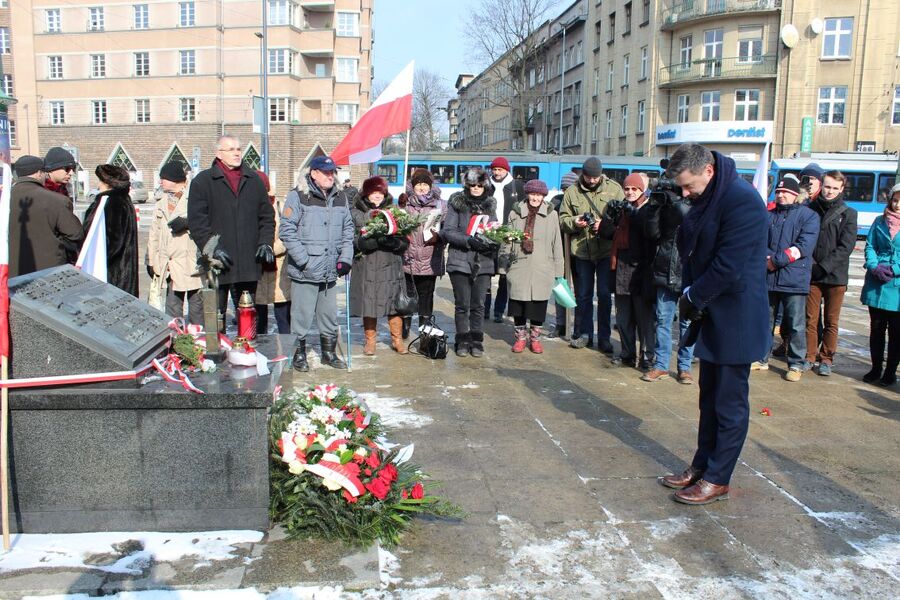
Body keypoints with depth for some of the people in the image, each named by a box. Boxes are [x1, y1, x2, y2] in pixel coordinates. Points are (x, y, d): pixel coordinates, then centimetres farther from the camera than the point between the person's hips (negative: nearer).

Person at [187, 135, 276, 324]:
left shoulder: (254, 180, 13)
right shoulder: (202, 181, 2)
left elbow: (267, 216, 15)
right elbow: (196, 220, -4)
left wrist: (265, 242, 2)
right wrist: (211, 248, -14)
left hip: (248, 264, 3)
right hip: (217, 264, -3)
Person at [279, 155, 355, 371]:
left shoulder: (341, 198, 12)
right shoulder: (298, 196, -7)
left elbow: (348, 230, 17)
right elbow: (287, 231, -11)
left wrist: (346, 258, 6)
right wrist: (303, 260, -15)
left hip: (331, 271, 6)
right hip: (305, 272, -5)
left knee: (330, 315, 14)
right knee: (302, 316, 2)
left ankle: (329, 353, 29)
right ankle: (299, 354, 18)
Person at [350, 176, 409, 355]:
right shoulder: (357, 213, 5)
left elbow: (404, 241, 5)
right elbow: (355, 241, -6)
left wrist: (391, 241, -15)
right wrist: (375, 241, -20)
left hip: (391, 266, 1)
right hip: (367, 266, -1)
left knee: (395, 302, 1)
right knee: (369, 304, 2)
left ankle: (397, 339, 16)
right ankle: (370, 341, 18)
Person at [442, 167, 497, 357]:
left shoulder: (490, 205, 11)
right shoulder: (457, 203, -1)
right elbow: (447, 231, -7)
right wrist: (469, 240, -20)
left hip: (483, 262, 3)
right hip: (460, 261, -3)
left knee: (478, 304, 7)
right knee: (462, 304, 4)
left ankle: (476, 342, 16)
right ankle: (462, 341, 16)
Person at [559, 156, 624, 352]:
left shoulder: (614, 189, 0)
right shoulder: (572, 192, 5)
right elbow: (562, 219, 6)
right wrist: (574, 222, -15)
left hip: (606, 250, -2)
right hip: (581, 250, 2)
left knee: (604, 294, 2)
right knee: (583, 294, 11)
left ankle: (604, 337, 13)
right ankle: (583, 334, 23)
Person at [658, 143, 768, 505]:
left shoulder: (741, 200, -21)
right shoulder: (706, 199, 9)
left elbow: (728, 267, -24)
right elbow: (691, 251, 14)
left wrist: (693, 297, -12)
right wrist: (690, 294, 0)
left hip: (735, 320, -9)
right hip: (712, 315, 9)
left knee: (729, 402, 3)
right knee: (710, 397, 17)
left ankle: (717, 480, 14)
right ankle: (701, 467, 29)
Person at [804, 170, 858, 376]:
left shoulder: (848, 214, 3)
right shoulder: (810, 209, 4)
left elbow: (845, 247, -5)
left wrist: (824, 266, -14)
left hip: (836, 275, 0)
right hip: (811, 274, 0)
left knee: (831, 321, 6)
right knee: (811, 319, 4)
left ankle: (826, 359, 16)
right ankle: (809, 356, 15)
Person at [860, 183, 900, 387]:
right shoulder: (879, 221, 9)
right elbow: (869, 246, 6)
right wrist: (875, 267, -11)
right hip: (876, 284, 2)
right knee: (876, 328, 10)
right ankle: (876, 368, 22)